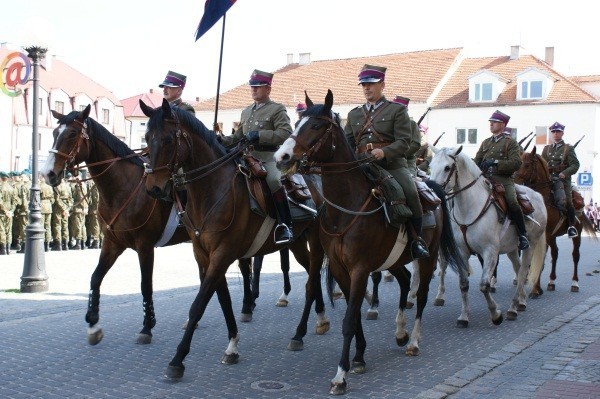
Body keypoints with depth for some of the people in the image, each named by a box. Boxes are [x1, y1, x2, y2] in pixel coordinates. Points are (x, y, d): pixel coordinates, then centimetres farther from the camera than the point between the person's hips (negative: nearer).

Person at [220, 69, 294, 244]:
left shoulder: (277, 109, 1)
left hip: (269, 156, -7)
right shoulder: (246, 111, 22)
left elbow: (285, 134, -13)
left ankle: (286, 226, -29)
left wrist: (259, 135, -20)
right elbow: (238, 137, 26)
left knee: (274, 181, -34)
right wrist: (222, 140, 7)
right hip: (248, 156, 8)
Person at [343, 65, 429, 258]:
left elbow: (404, 142, -4)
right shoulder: (354, 114, 21)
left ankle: (417, 239, -10)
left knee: (411, 194, -27)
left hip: (392, 164, -4)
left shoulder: (397, 110, 8)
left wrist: (384, 152, -22)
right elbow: (347, 141, 19)